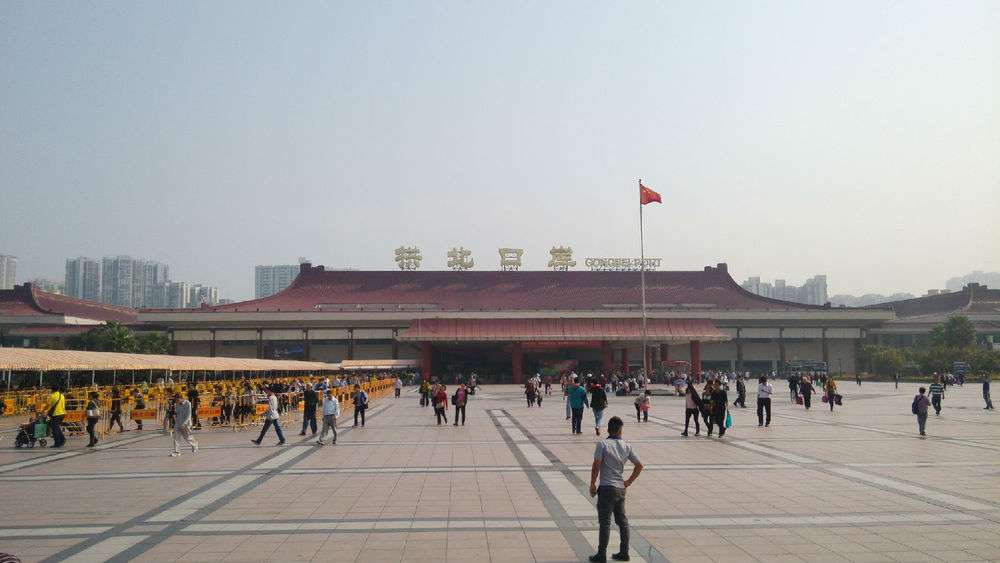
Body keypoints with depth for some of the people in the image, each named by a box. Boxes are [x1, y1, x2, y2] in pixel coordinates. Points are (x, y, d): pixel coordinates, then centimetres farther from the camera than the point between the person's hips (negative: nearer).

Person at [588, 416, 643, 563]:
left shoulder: (602, 444, -10)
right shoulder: (627, 446, 5)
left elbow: (596, 466, -14)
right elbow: (639, 466, 7)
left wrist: (592, 484, -4)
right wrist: (628, 482, 13)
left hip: (606, 488, -5)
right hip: (621, 489, 5)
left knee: (604, 522, -1)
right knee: (622, 520, 14)